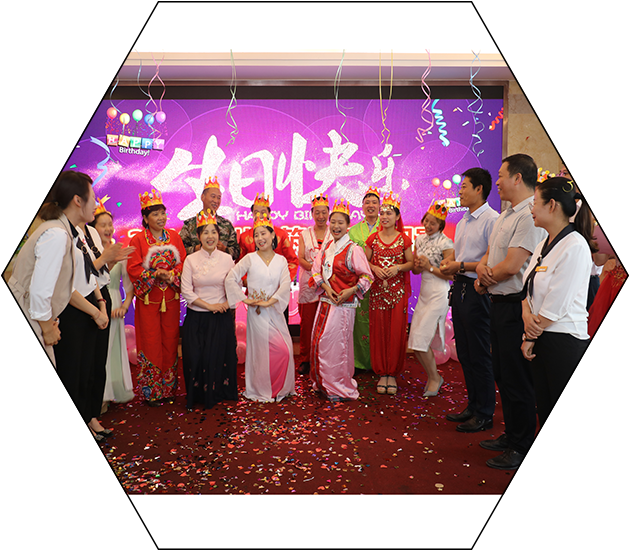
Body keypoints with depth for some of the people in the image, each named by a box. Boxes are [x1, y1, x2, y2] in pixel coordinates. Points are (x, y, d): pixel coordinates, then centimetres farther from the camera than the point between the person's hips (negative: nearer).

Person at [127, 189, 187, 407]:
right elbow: (133, 268, -9)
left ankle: (169, 388, 21)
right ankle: (151, 391, 16)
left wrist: (171, 275, -15)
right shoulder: (138, 239, -3)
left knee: (170, 341, 8)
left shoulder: (174, 237, 7)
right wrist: (156, 274, -19)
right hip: (148, 299, -3)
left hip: (171, 299, 3)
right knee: (151, 343, 3)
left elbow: (183, 262, 3)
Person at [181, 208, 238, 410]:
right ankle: (198, 395, 17)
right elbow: (186, 291, -4)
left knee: (219, 356, -3)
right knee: (195, 357, -4)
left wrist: (226, 304, -11)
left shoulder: (227, 259, 3)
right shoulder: (190, 260, 1)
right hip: (196, 317, 0)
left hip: (221, 318, 0)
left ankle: (217, 394, 18)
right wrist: (209, 306, -11)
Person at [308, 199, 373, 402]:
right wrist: (325, 286, -8)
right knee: (319, 342, 9)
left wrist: (351, 290, -19)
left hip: (343, 303, -6)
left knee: (336, 344, -1)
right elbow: (316, 270, 9)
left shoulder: (353, 249, -10)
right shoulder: (326, 247, 9)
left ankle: (340, 389, 15)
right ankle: (323, 383, 26)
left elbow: (367, 276, -9)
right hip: (325, 301, 6)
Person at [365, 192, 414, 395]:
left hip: (398, 290, -1)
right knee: (378, 331, 1)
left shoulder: (404, 239, 4)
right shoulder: (373, 238, 7)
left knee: (396, 332, 0)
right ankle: (381, 373, 12)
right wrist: (374, 268, -10)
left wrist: (398, 267, -12)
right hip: (377, 290, 1)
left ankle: (393, 374, 12)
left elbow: (411, 263, 6)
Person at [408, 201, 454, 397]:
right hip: (424, 293, 7)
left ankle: (434, 377, 13)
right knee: (415, 341, 4)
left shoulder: (446, 243, -9)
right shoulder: (420, 240, 11)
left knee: (420, 339, -9)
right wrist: (418, 266, -5)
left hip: (439, 295, -7)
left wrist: (430, 267, -15)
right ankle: (432, 377, 24)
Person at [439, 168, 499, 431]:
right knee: (464, 353, 16)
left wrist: (462, 266, -19)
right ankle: (472, 406, 31)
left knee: (480, 355, 1)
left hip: (477, 290, -9)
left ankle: (484, 413, 16)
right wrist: (449, 262, 4)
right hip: (459, 288, 9)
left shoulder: (492, 219, -14)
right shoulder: (463, 220, 16)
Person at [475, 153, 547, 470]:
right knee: (502, 375, 19)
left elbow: (512, 265, -23)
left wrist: (486, 277, -5)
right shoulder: (505, 215, 15)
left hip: (516, 305, -10)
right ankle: (511, 435, 35)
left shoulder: (530, 216, -18)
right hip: (499, 302, 10)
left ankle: (522, 449, 16)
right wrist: (482, 268, -5)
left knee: (517, 380, 1)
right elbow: (489, 254, 18)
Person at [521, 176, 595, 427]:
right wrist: (527, 314, -9)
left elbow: (556, 303, -17)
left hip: (565, 342, -8)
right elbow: (527, 286, 11)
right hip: (540, 337, 8)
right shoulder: (543, 245, 11)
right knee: (544, 411, 16)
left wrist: (531, 337, -9)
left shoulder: (575, 246, -15)